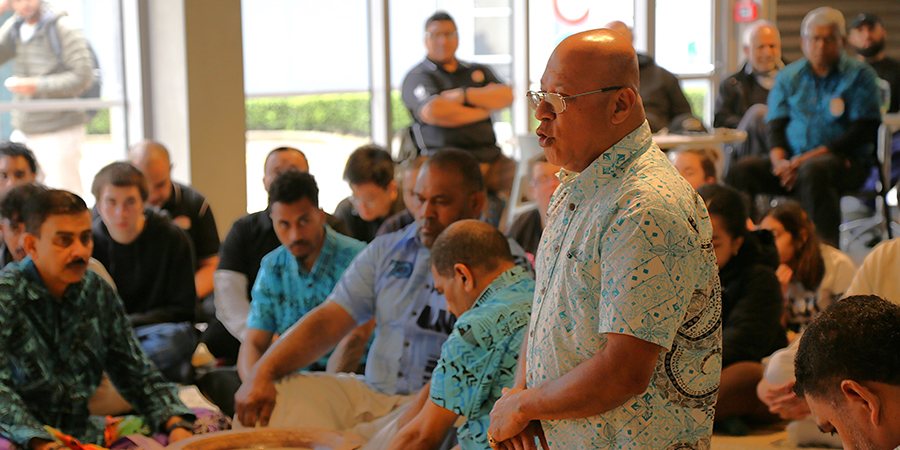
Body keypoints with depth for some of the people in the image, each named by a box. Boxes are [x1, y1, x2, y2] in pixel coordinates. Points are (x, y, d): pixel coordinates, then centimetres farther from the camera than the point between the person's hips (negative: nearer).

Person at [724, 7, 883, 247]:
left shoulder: (859, 75, 2)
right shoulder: (788, 76, 15)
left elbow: (863, 131, -7)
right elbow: (775, 125, 11)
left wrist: (810, 156, -16)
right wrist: (779, 161, -13)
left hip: (844, 161, -4)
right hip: (793, 160, 4)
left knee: (813, 171, -39)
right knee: (740, 170, -21)